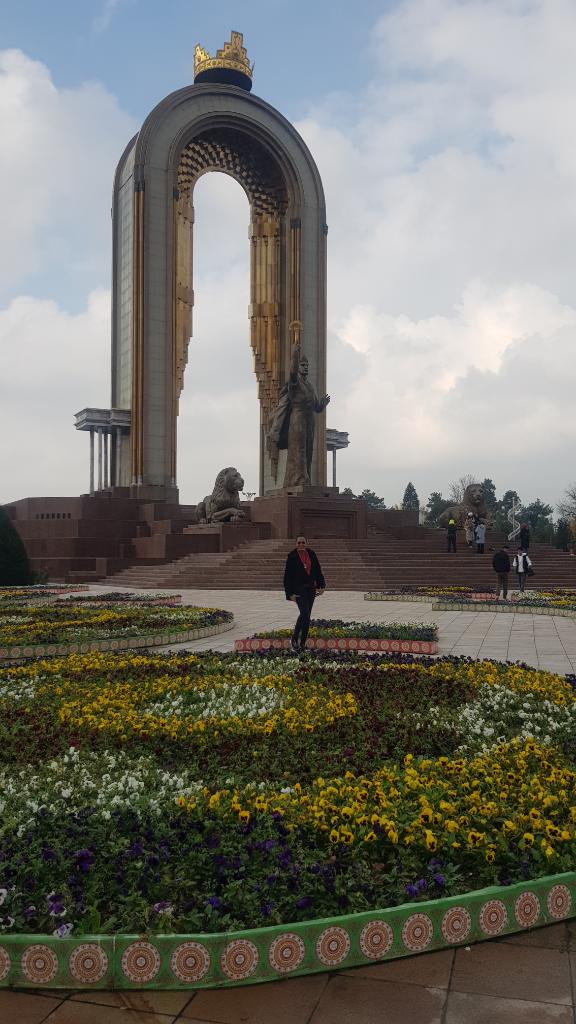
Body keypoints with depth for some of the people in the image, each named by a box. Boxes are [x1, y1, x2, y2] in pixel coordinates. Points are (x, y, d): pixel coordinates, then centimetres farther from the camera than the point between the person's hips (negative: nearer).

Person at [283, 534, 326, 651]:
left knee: (307, 616, 6)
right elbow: (288, 576, -6)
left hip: (311, 588, 5)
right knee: (304, 613, -19)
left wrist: (322, 585, 3)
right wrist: (290, 593, -10)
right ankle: (294, 639, -6)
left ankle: (302, 642, 12)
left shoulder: (312, 554, 7)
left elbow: (318, 571, 12)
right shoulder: (292, 556, -6)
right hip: (299, 588, -5)